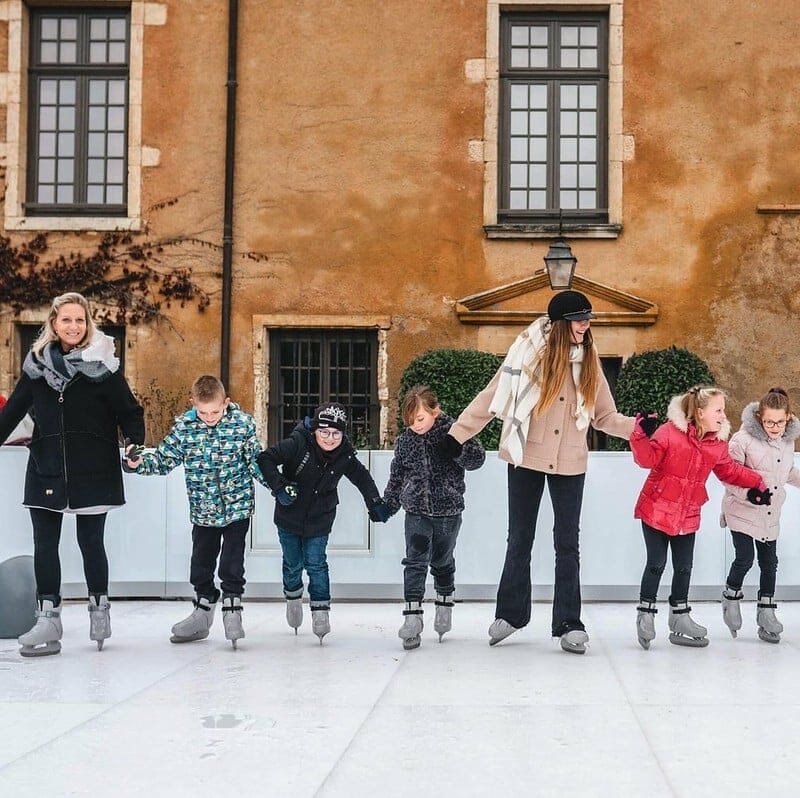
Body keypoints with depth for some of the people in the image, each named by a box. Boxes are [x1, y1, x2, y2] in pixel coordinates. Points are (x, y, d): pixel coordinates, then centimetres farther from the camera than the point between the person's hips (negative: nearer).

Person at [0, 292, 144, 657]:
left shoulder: (101, 363, -5)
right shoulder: (38, 362, 4)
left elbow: (128, 409, -5)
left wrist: (136, 445, -19)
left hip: (92, 470, -3)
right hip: (46, 468, 3)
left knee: (90, 541, 6)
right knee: (44, 543, 2)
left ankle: (99, 606, 25)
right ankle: (48, 619, 8)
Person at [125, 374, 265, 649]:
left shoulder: (243, 423, -11)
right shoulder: (183, 426, -8)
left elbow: (256, 460, -3)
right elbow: (163, 458, -4)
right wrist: (139, 463, -21)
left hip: (237, 505, -3)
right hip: (203, 509, 3)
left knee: (232, 562, -4)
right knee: (201, 562, 13)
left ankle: (232, 611, 8)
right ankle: (202, 611, 29)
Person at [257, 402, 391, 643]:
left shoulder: (345, 455, -12)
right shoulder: (297, 444, -24)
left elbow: (362, 477, 6)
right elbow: (265, 458, -22)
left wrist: (376, 503, 2)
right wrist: (279, 487, -30)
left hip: (319, 521, 1)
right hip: (289, 517, -1)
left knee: (316, 564, -5)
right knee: (293, 564, 14)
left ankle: (321, 612, 2)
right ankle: (293, 600, 39)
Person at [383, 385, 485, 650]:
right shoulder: (404, 441, 1)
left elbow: (476, 459, -15)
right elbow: (396, 477, 11)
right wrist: (387, 506, 11)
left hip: (448, 511, -1)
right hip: (416, 511, 1)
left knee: (442, 561, 14)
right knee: (415, 561, -9)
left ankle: (444, 605, 36)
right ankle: (412, 617, -14)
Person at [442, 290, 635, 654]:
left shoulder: (589, 362, 4)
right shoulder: (530, 353, -6)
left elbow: (605, 417, 8)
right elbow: (491, 398, -3)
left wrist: (638, 427, -8)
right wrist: (457, 434, -6)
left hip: (570, 463, 2)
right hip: (527, 459, -2)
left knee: (567, 543, 4)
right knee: (520, 539, 10)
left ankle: (568, 624, 9)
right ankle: (510, 613, 24)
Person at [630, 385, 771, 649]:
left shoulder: (718, 442, 2)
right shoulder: (670, 431, -16)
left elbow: (729, 470, 16)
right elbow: (648, 459, -21)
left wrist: (756, 483, 9)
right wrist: (642, 436, -37)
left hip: (688, 515, 5)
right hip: (657, 509, -5)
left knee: (684, 567, 10)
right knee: (657, 564, -2)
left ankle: (680, 617, 22)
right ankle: (645, 615, 11)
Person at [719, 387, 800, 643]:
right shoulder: (743, 439, -18)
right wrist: (751, 492, -27)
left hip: (771, 514, 6)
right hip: (742, 510, -5)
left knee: (769, 563, 9)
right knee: (745, 558, -10)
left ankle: (766, 613, 21)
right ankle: (731, 597, 17)